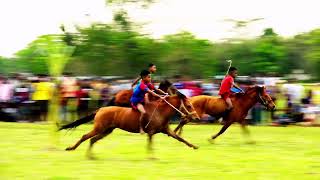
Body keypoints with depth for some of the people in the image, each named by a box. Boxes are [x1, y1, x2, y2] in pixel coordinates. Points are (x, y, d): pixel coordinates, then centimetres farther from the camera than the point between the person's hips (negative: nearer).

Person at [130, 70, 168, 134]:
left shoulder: (148, 84, 3)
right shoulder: (142, 85, -25)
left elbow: (156, 89, 2)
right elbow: (151, 92, -36)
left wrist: (165, 94, -11)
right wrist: (160, 97, -41)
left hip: (141, 101, 10)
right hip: (135, 102, -10)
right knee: (144, 112, -33)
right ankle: (141, 128, -19)